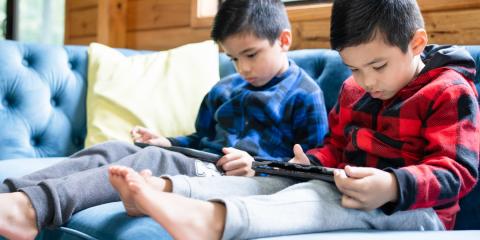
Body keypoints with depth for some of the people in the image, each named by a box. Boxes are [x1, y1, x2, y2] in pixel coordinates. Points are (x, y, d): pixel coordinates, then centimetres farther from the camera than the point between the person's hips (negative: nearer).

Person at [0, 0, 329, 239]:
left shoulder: (305, 96, 3)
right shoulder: (223, 90, 26)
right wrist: (168, 143, 14)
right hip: (203, 164, 8)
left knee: (155, 161, -32)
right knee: (111, 150, -14)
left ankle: (35, 206, -51)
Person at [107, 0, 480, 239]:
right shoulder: (352, 90, 14)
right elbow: (335, 148, 22)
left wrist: (393, 187, -37)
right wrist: (313, 163, -3)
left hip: (415, 207, -8)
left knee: (328, 197, -35)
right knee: (277, 181, -12)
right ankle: (165, 189, -28)